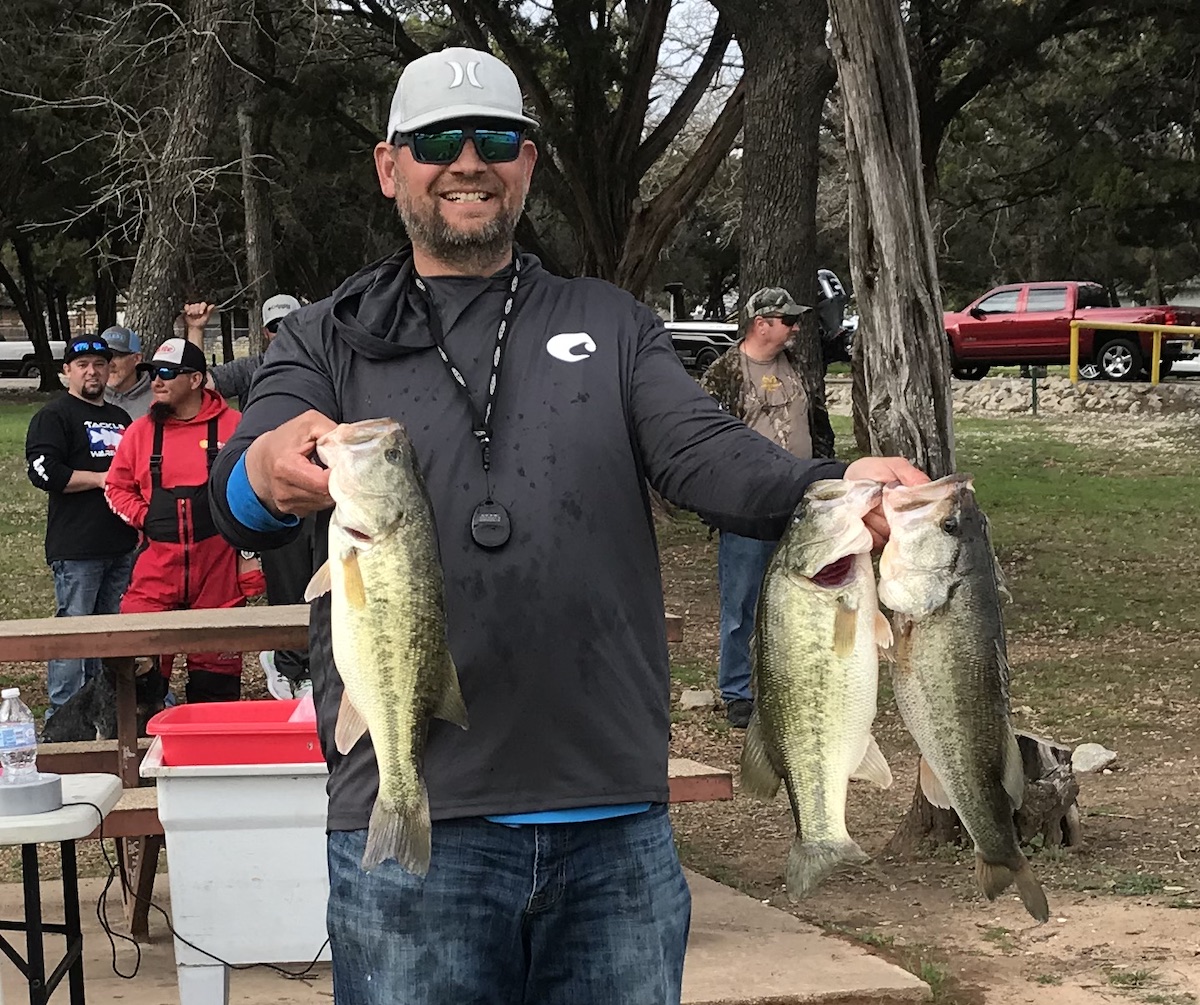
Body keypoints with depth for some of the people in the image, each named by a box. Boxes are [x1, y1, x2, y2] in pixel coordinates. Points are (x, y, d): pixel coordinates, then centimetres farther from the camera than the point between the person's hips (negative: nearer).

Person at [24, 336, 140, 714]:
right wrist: (101, 478, -13)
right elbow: (43, 471, -15)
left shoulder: (120, 418, 22)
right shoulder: (53, 416, -2)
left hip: (121, 544, 8)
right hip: (76, 548, -7)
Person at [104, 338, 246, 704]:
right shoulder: (141, 431, 7)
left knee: (216, 673, 6)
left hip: (218, 561, -2)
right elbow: (116, 487, 18)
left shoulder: (233, 426, 0)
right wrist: (143, 517, 1)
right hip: (158, 562, 2)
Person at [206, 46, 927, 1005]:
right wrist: (268, 475, -34)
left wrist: (834, 489, -23)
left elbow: (703, 451, -1)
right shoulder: (327, 341, 9)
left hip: (617, 823, 2)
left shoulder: (612, 324, 14)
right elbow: (237, 493, -8)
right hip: (412, 827, -2)